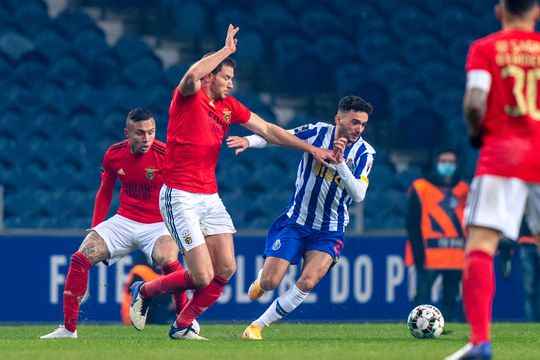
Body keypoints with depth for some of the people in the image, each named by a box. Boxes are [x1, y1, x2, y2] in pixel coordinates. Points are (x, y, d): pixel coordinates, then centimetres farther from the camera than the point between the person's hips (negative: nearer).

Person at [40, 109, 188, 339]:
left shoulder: (165, 155, -16)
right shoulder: (114, 155, -2)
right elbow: (105, 192, 14)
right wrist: (95, 228, 9)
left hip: (158, 224, -4)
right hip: (123, 221, 4)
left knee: (168, 262, -35)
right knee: (80, 258, -12)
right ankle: (68, 328, -3)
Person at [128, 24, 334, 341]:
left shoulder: (229, 106, 11)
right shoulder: (189, 97, -9)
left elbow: (267, 130, 16)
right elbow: (193, 75, -33)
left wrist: (311, 148, 12)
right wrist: (226, 50, -22)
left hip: (210, 196, 8)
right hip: (180, 197, -7)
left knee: (226, 270, -2)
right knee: (202, 276, -12)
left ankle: (182, 326, 16)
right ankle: (144, 291, 14)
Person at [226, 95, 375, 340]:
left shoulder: (364, 152, -7)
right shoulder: (318, 132, -8)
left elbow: (358, 195, -18)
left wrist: (340, 162, -29)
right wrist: (249, 141, -31)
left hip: (329, 232, 0)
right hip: (295, 221, 0)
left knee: (307, 283, -21)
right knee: (270, 283, -6)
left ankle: (258, 326, -5)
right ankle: (262, 277, 34)